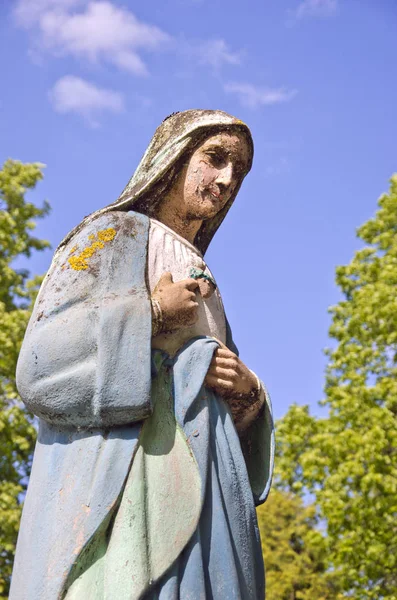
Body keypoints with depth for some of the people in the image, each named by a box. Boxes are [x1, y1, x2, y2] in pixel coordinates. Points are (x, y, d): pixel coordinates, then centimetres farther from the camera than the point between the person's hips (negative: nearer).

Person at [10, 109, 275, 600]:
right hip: (129, 479, -6)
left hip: (198, 484, 7)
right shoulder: (115, 235, 7)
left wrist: (248, 391, 2)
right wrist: (150, 314, -10)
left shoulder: (201, 283, 28)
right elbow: (41, 362, -5)